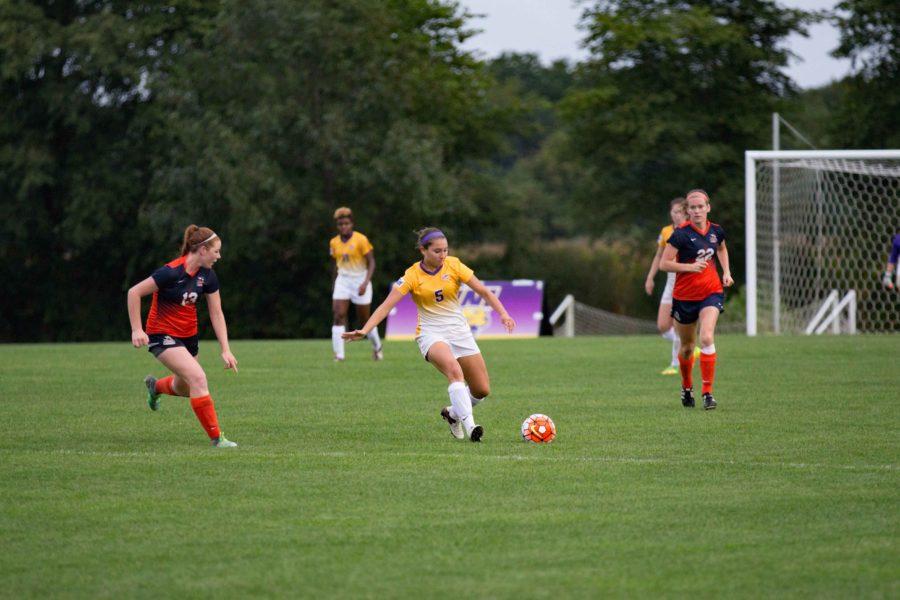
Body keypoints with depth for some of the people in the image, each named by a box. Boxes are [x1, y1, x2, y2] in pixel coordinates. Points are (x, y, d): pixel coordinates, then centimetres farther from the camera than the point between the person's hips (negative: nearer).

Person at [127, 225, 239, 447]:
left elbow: (216, 314, 2)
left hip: (188, 335, 8)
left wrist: (225, 350, -4)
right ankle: (216, 438, -18)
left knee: (184, 389, 19)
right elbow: (134, 293, -19)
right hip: (162, 335, -8)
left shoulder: (207, 276, -3)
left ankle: (155, 386, 54)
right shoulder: (172, 272, -24)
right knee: (198, 378, -23)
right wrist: (136, 329, -21)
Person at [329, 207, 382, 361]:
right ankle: (339, 355, -14)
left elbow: (371, 263, -12)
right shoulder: (334, 243, 4)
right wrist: (335, 284, 17)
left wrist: (365, 283, -23)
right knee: (339, 316, -13)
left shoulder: (361, 240, -12)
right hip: (342, 281, 4)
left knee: (365, 319, 7)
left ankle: (377, 346, 34)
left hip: (360, 281, -4)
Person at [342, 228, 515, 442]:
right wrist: (364, 330, -26)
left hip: (459, 331, 4)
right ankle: (468, 424, -41)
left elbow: (483, 291, 1)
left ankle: (452, 413, 29)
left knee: (482, 390, -1)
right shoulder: (412, 275, -9)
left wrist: (503, 314, -13)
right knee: (454, 369, -36)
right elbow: (387, 305, -14)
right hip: (431, 333, -4)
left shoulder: (453, 265, -3)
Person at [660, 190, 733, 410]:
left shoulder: (716, 231, 1)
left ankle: (708, 392, -15)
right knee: (687, 347, 11)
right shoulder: (681, 234, -14)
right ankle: (687, 387, 38)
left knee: (706, 338, -21)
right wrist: (690, 267, -26)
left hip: (711, 293, 1)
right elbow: (664, 263, -15)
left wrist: (726, 272, 12)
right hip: (685, 295, -1)